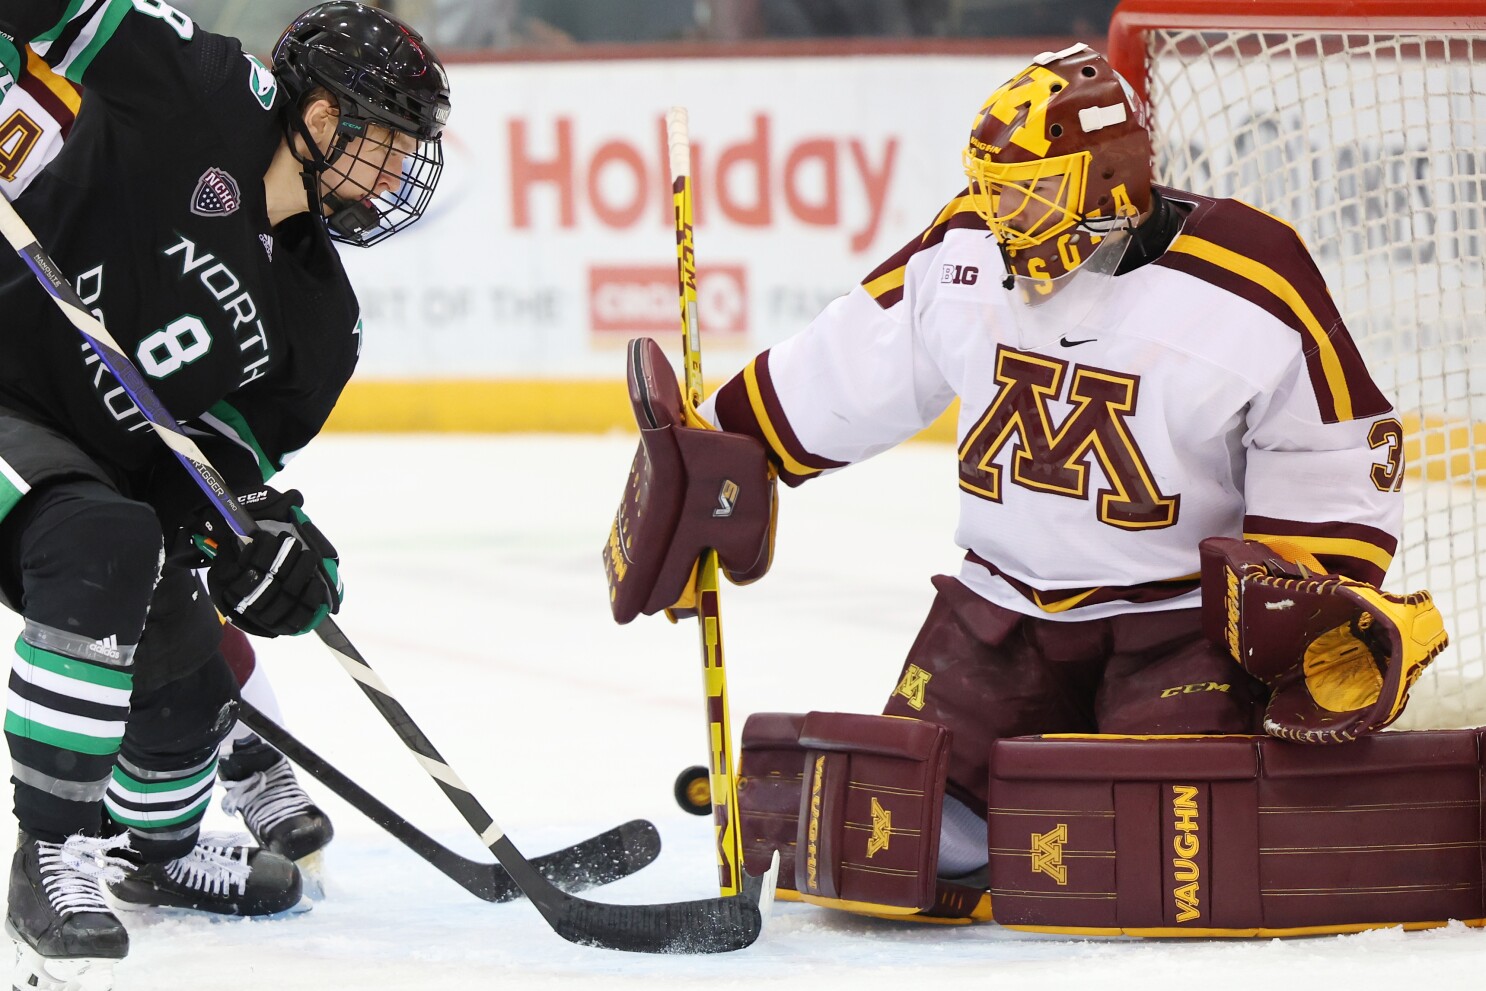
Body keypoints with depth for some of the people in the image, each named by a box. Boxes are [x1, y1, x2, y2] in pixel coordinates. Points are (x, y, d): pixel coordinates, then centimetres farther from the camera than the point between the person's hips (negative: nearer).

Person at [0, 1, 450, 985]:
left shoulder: (318, 313, 6)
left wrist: (273, 530, -12)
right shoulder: (200, 101, -16)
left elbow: (237, 447, 6)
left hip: (110, 468, 9)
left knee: (192, 677, 15)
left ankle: (151, 846, 50)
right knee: (108, 548, -35)